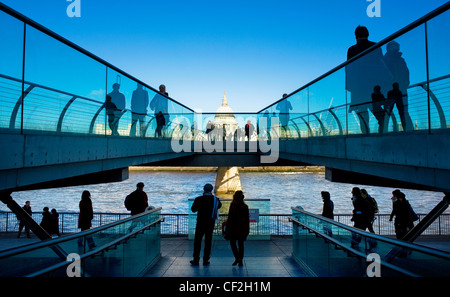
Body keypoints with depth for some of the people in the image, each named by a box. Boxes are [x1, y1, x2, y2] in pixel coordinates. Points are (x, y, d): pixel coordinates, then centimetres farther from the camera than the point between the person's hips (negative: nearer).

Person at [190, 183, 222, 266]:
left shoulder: (199, 199, -11)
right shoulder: (215, 199, -4)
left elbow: (193, 209, 2)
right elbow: (219, 206, 19)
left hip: (201, 223, -2)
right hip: (211, 223, 2)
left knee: (197, 241, 9)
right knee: (208, 241, 9)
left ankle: (196, 259, 11)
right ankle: (206, 260, 11)